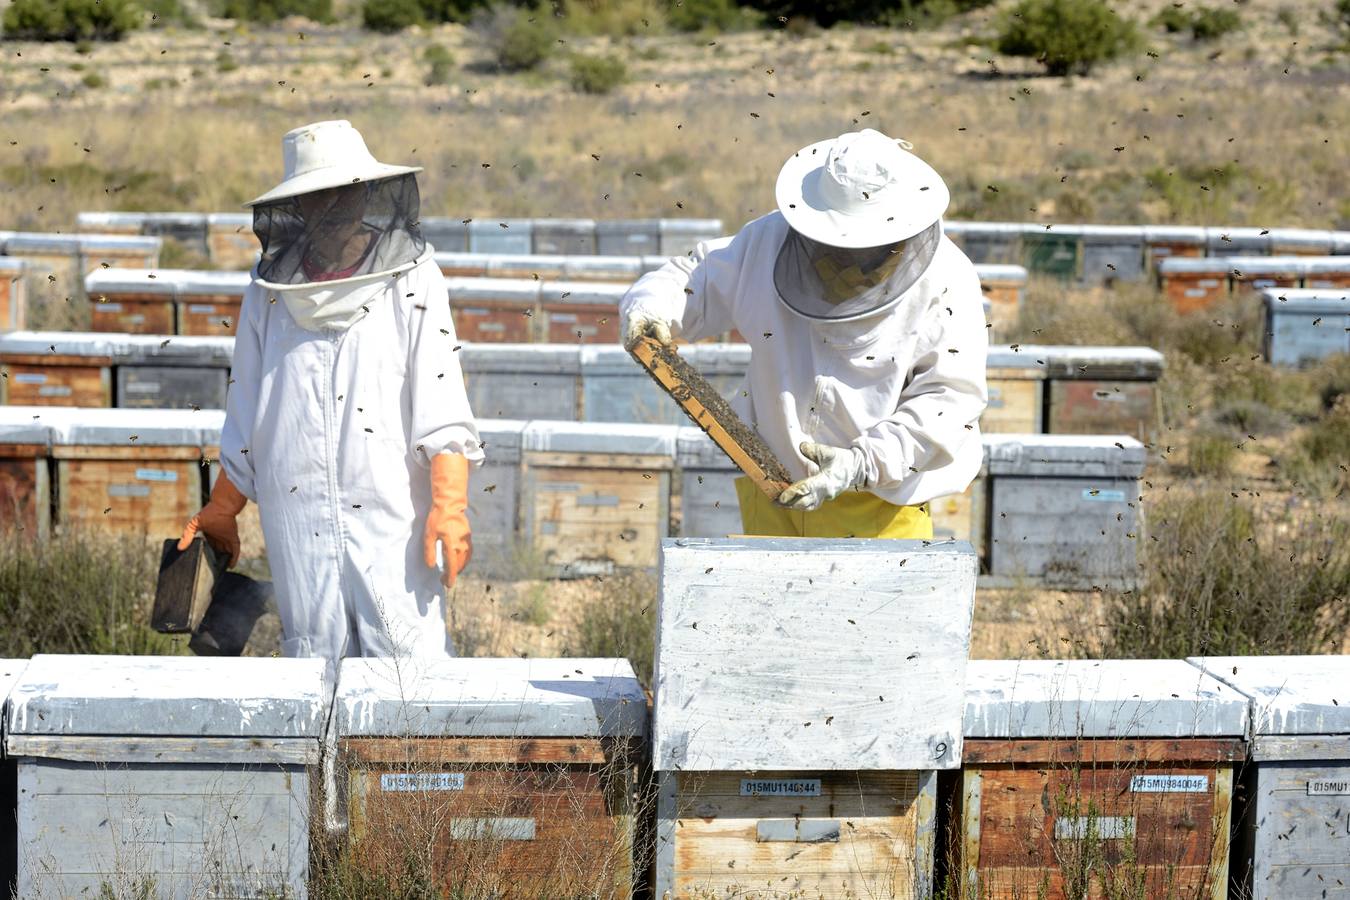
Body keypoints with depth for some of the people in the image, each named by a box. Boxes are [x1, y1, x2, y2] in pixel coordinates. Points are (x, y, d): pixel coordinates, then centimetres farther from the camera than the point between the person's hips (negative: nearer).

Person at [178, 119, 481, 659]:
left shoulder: (411, 278, 2)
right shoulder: (271, 291, 11)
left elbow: (442, 411, -4)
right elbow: (244, 419, 19)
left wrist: (449, 505, -14)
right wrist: (220, 514, 20)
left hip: (392, 517, -3)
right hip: (298, 525, 3)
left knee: (410, 659, -9)